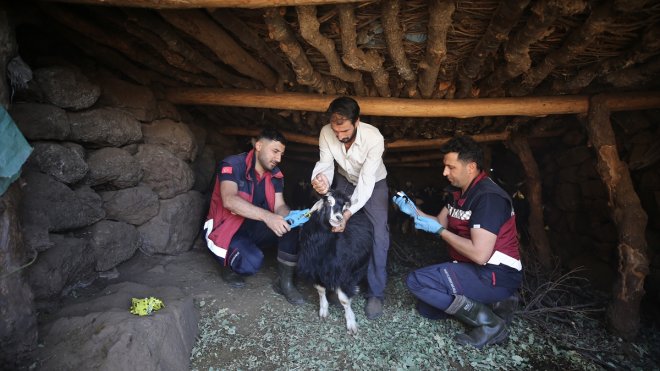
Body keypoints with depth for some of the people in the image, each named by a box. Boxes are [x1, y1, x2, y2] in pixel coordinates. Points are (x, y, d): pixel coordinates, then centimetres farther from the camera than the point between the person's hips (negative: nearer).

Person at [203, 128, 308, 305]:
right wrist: (267, 216, -48)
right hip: (226, 228, -5)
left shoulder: (275, 174, -3)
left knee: (291, 225, -20)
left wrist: (291, 217, -31)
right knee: (253, 261, -32)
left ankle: (285, 282, -10)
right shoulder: (233, 165, -20)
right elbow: (229, 200, -36)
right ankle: (230, 266, 4)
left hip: (253, 227, 6)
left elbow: (279, 206, -7)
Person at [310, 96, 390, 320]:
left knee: (378, 233, -16)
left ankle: (376, 292, -2)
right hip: (345, 180, 3)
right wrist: (320, 180, -50)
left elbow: (366, 182, -37)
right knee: (330, 224, -5)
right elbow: (325, 164, -25)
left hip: (373, 183, -3)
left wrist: (348, 213, -49)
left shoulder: (374, 138, -35)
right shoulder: (326, 133, -25)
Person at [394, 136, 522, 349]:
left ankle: (490, 323, -8)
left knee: (417, 281, -21)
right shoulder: (458, 192, 6)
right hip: (472, 270, 10)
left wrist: (439, 231, -20)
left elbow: (480, 255, -29)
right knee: (427, 309, 13)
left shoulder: (488, 197, -23)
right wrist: (413, 211, -3)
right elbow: (440, 223, 12)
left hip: (495, 275, -9)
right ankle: (494, 302, 13)